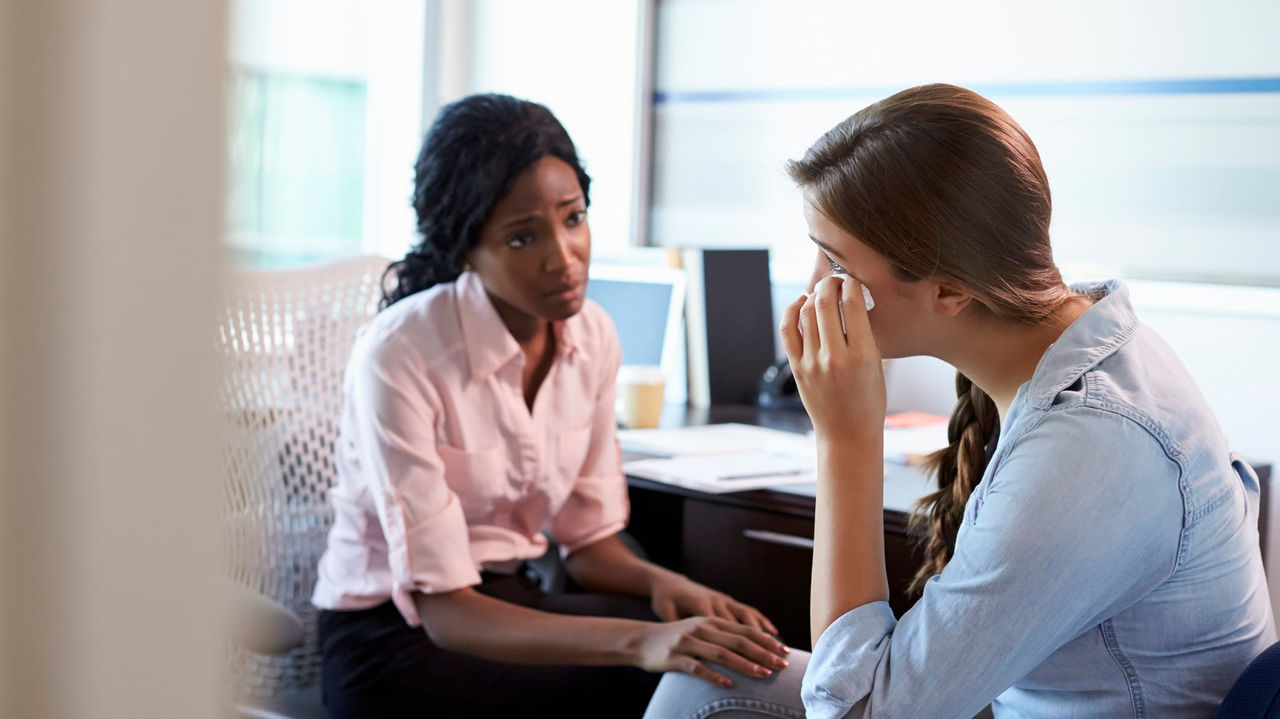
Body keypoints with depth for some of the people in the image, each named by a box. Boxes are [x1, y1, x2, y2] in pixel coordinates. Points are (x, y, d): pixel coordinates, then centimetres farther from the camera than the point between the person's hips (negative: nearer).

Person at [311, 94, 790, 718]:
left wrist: (661, 582, -17)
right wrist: (639, 641, -36)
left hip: (512, 601, 6)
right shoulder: (397, 355, -22)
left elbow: (590, 539, 6)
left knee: (733, 643, -18)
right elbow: (441, 608, -24)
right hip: (395, 629, -6)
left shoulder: (593, 337, -2)